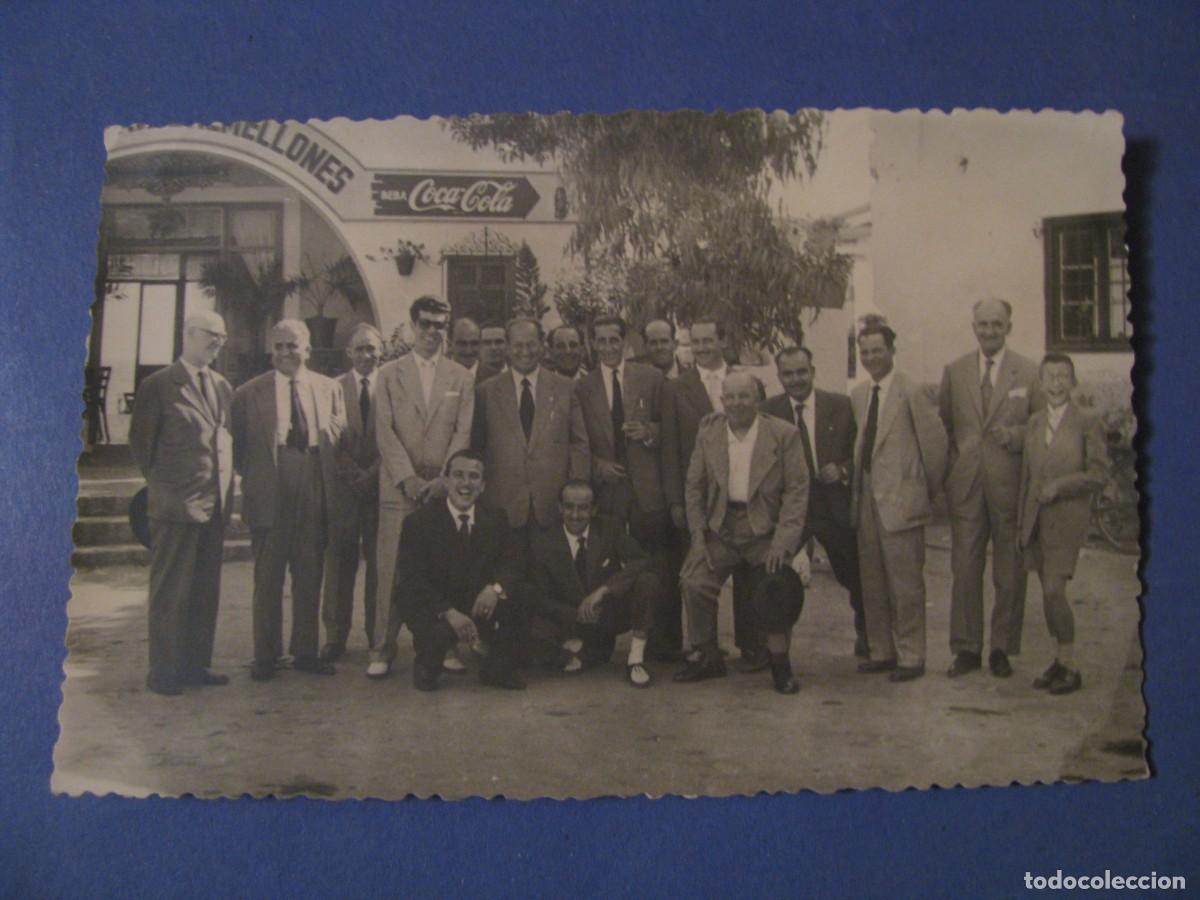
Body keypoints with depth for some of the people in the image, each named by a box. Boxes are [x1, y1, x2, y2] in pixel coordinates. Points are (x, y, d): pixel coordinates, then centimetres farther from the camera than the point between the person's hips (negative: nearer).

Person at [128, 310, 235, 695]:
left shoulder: (223, 387, 14)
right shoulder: (158, 385, -3)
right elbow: (141, 440, -1)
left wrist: (226, 487, 11)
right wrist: (160, 483, 1)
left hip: (216, 504, 6)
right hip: (176, 503, -6)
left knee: (206, 589, 10)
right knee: (170, 590, 0)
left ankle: (195, 664, 20)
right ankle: (163, 672, 8)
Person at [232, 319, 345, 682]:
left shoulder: (330, 389, 7)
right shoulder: (250, 393, 0)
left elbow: (341, 438, 8)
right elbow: (238, 447, 4)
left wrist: (330, 484, -1)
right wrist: (252, 478, -4)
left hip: (314, 496, 2)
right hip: (269, 497, -2)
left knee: (310, 577, 10)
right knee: (267, 579, 6)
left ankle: (305, 651, 22)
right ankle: (266, 655, 17)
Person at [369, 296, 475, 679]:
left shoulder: (461, 377, 12)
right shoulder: (389, 374, 9)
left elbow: (463, 432, 5)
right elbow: (384, 430, 1)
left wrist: (443, 479, -8)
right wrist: (407, 477, -9)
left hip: (444, 486, 1)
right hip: (399, 486, -1)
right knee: (392, 567, -4)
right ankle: (383, 649, 3)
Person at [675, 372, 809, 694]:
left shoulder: (784, 434, -4)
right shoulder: (708, 433, 5)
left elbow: (797, 490, -6)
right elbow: (694, 486, 8)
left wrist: (783, 541, -15)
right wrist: (698, 535, -2)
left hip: (765, 527, -2)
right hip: (720, 526, 3)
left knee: (777, 587, -21)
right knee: (694, 582, -14)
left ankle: (780, 663, 1)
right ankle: (708, 658, 8)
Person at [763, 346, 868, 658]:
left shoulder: (841, 406, -2)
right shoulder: (768, 412, -3)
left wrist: (843, 471, -14)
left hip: (837, 506, 1)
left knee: (857, 578, 13)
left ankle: (866, 639, 39)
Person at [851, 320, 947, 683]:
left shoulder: (911, 392, -10)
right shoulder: (857, 395, 11)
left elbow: (935, 441, -8)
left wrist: (928, 488, -1)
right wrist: (858, 484, 13)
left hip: (900, 499, -7)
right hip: (867, 499, 7)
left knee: (905, 582, -1)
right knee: (872, 581, 12)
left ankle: (911, 657, 10)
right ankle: (881, 651, 24)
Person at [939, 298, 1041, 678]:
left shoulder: (1029, 372, 2)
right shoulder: (954, 371, 10)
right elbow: (944, 424, 15)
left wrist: (1015, 435, -15)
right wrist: (949, 466, 3)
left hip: (1010, 484, -2)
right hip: (965, 484, 2)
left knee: (1010, 572, 5)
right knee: (964, 569, 4)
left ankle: (1002, 648, 18)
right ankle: (966, 649, 14)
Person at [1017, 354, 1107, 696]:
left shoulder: (1086, 424, -4)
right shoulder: (1034, 423, 11)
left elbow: (1097, 474, -5)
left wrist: (1059, 485, -15)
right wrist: (1021, 519, 13)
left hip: (1067, 516, -5)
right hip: (1037, 517, 5)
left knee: (1054, 591, -11)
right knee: (1048, 592, 8)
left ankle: (1069, 666, 2)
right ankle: (1059, 661, 19)